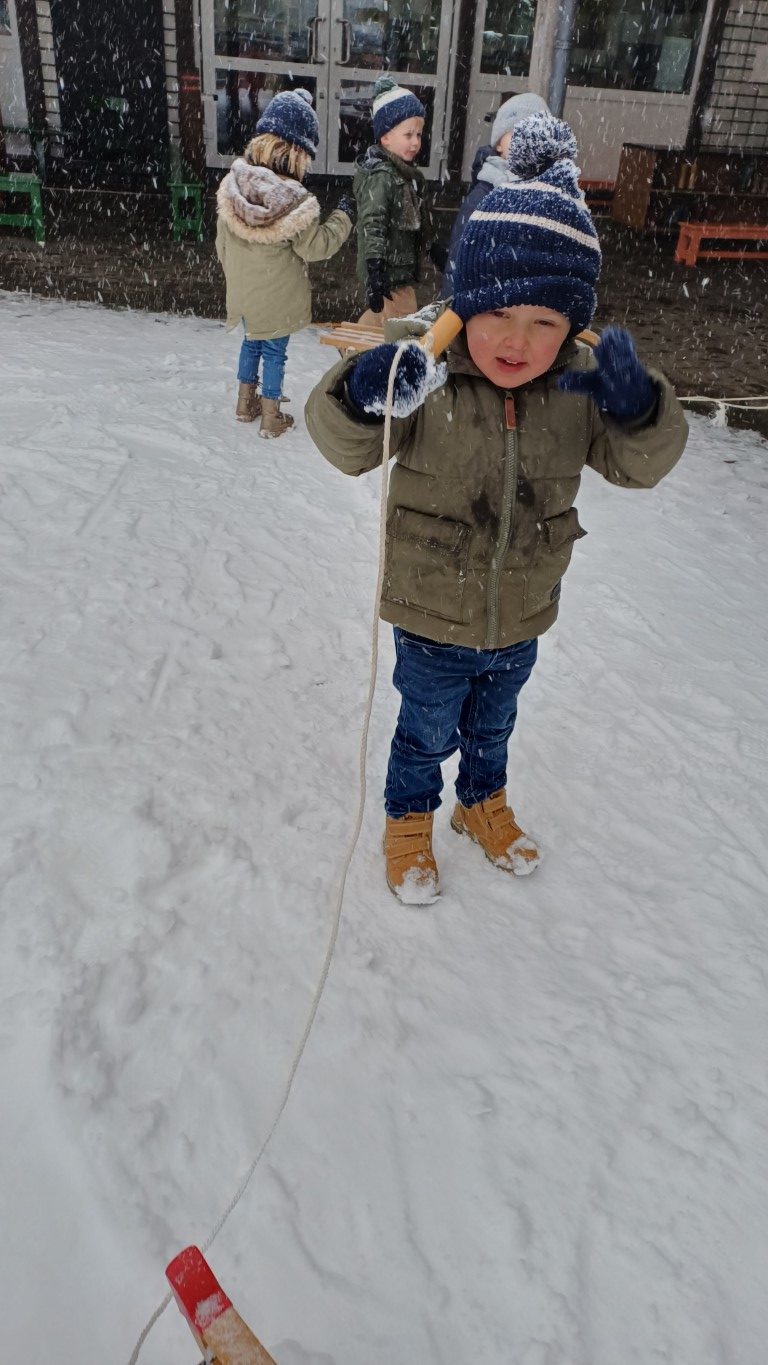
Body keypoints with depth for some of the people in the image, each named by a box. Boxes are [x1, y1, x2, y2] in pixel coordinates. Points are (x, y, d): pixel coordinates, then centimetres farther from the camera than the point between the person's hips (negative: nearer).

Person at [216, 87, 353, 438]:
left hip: (243, 290, 5)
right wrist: (343, 216, 0)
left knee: (252, 341, 24)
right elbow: (316, 246, -14)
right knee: (274, 350, 9)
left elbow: (223, 243, 3)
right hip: (278, 297, -5)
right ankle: (271, 418, 19)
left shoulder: (233, 184, -7)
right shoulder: (295, 199, -24)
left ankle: (245, 403, 36)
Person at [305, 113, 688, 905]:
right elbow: (346, 449, -19)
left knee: (492, 725, 28)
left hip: (521, 621, 4)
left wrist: (637, 409, -29)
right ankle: (409, 822, 47)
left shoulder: (581, 388, -10)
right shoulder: (426, 376, -21)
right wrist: (361, 398, -42)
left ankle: (483, 805, 56)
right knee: (426, 733, 19)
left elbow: (639, 466, -7)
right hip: (432, 620, -3)